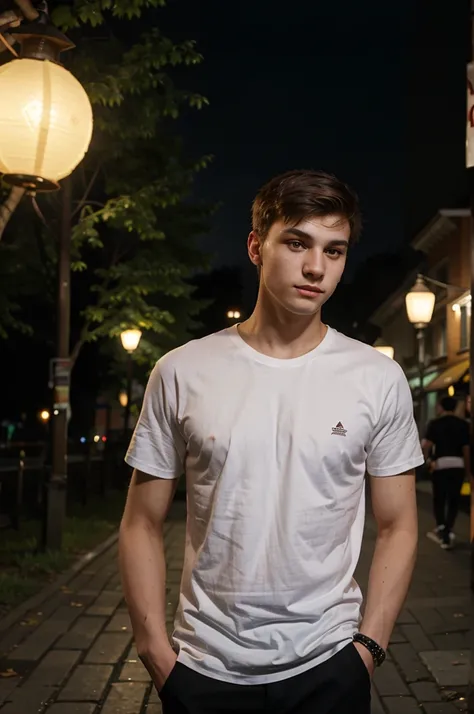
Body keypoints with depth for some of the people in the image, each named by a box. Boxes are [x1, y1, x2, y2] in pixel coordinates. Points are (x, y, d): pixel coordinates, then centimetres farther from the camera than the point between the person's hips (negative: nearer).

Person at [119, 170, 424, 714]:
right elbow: (143, 525, 0)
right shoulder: (182, 373, -5)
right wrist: (156, 654, -4)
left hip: (327, 668, 0)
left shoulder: (379, 379, -4)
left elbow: (397, 527, 2)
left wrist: (368, 646, -5)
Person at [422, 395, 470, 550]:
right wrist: (467, 468, 7)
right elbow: (466, 448, 0)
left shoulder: (435, 424, -3)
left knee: (439, 498, 9)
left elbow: (427, 445, -14)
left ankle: (441, 527, -8)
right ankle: (447, 531, 8)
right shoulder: (463, 424, 3)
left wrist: (427, 459, 3)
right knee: (453, 498, 10)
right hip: (458, 464, 2)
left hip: (440, 464, -2)